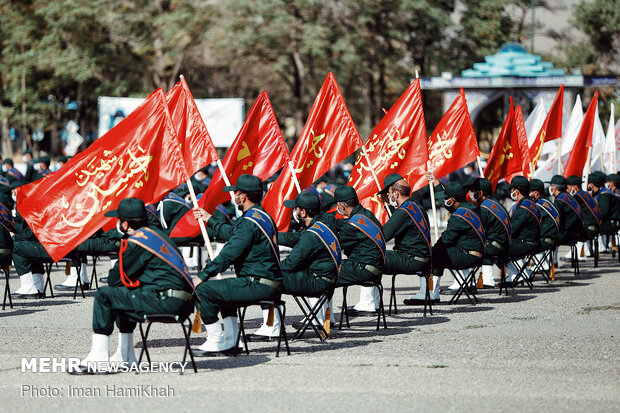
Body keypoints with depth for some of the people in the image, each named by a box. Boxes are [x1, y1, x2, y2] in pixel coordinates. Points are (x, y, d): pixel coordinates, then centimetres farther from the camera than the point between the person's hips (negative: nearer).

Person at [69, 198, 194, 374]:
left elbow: (115, 279, -3)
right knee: (123, 295, 30)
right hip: (183, 303, 10)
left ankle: (97, 360, -5)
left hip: (166, 301, -10)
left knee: (104, 295, -3)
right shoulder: (156, 233, 20)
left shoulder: (135, 242, -9)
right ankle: (125, 356, 33)